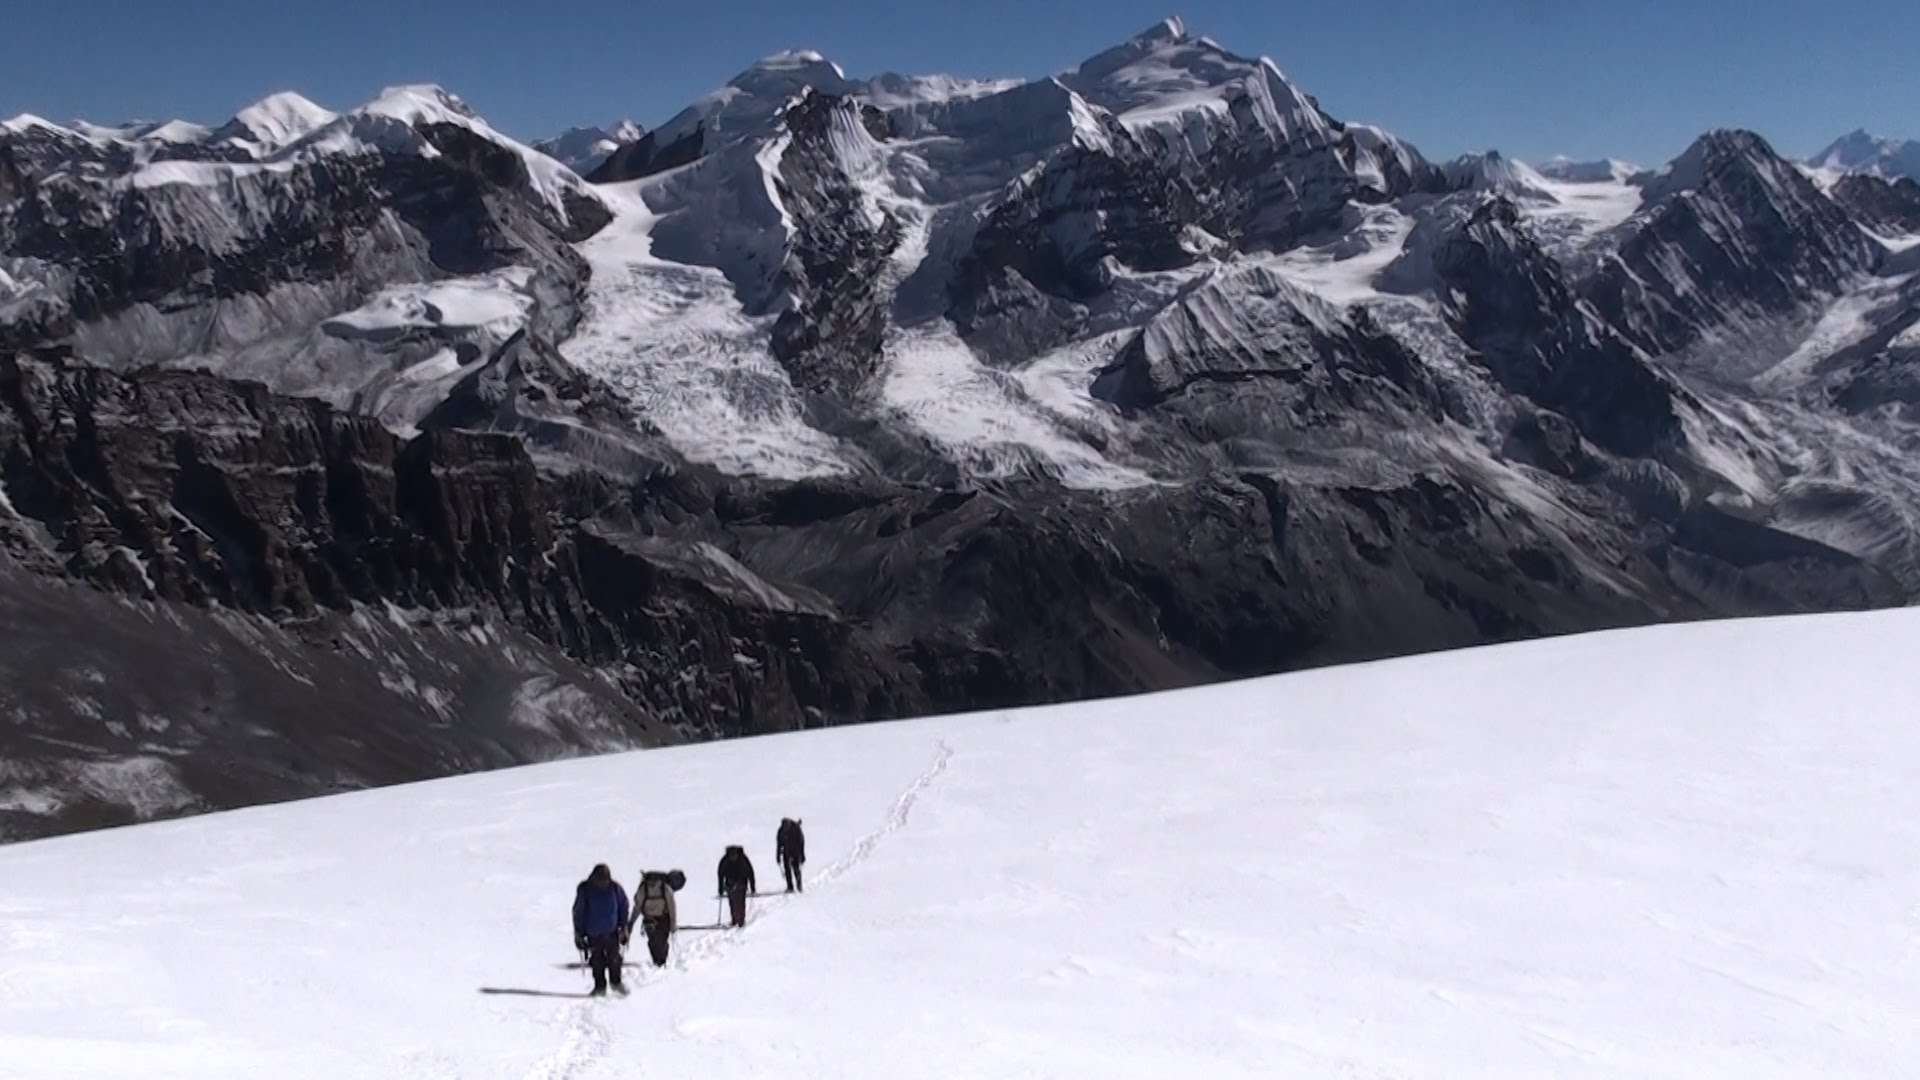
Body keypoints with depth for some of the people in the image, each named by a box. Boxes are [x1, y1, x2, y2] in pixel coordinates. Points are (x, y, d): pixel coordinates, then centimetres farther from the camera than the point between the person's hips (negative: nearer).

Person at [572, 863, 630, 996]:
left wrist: (623, 928, 6)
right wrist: (578, 933, -2)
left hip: (612, 931, 1)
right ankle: (600, 986, 19)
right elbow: (578, 912, -4)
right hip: (593, 933, -1)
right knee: (597, 960, 5)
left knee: (614, 958, 4)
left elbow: (623, 907, 5)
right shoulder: (585, 890, -13)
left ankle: (616, 982, 25)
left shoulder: (615, 888, -9)